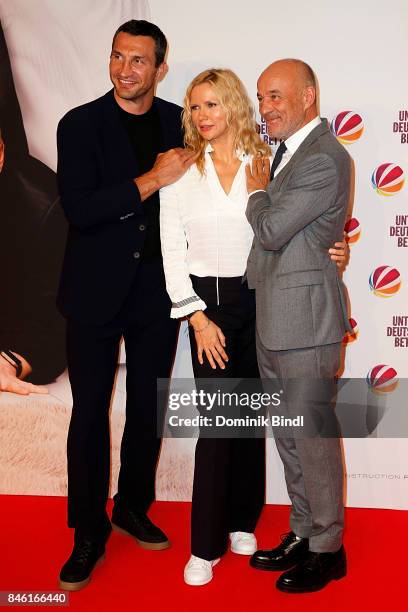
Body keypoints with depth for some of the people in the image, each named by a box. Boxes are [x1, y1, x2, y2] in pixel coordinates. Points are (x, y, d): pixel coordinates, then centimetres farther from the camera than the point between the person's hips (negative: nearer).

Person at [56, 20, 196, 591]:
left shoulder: (180, 123, 4)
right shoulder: (80, 125, -4)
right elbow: (79, 209, -16)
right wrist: (151, 179, -21)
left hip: (157, 292, 3)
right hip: (96, 291, -3)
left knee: (148, 408, 13)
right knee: (90, 412, 4)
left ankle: (133, 507, 34)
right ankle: (89, 533, 19)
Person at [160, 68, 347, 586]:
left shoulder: (265, 163, 2)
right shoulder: (180, 171, 0)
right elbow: (172, 252, -1)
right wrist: (198, 318, -7)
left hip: (257, 298, 1)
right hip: (207, 302, -1)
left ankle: (242, 520, 28)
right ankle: (206, 544, 10)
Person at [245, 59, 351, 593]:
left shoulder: (324, 160, -16)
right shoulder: (290, 150, 15)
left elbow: (271, 230, -19)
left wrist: (257, 190, -3)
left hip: (304, 319, -9)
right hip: (273, 319, 10)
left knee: (312, 434, 3)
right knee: (288, 433, 17)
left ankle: (327, 548, 20)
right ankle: (303, 533, 33)